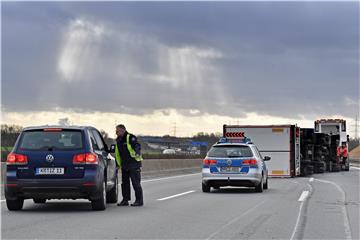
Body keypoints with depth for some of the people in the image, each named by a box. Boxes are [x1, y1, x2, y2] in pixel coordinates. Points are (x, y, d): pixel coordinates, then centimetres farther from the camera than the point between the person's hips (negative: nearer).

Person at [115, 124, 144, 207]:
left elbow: (137, 146, -25)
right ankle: (125, 200, 17)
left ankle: (139, 200, 0)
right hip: (124, 165, 8)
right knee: (124, 183, 10)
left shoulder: (130, 138, -10)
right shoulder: (118, 140, 14)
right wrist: (118, 164, 22)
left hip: (134, 164, -8)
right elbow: (117, 154, 22)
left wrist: (137, 152, -45)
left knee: (136, 183, -6)